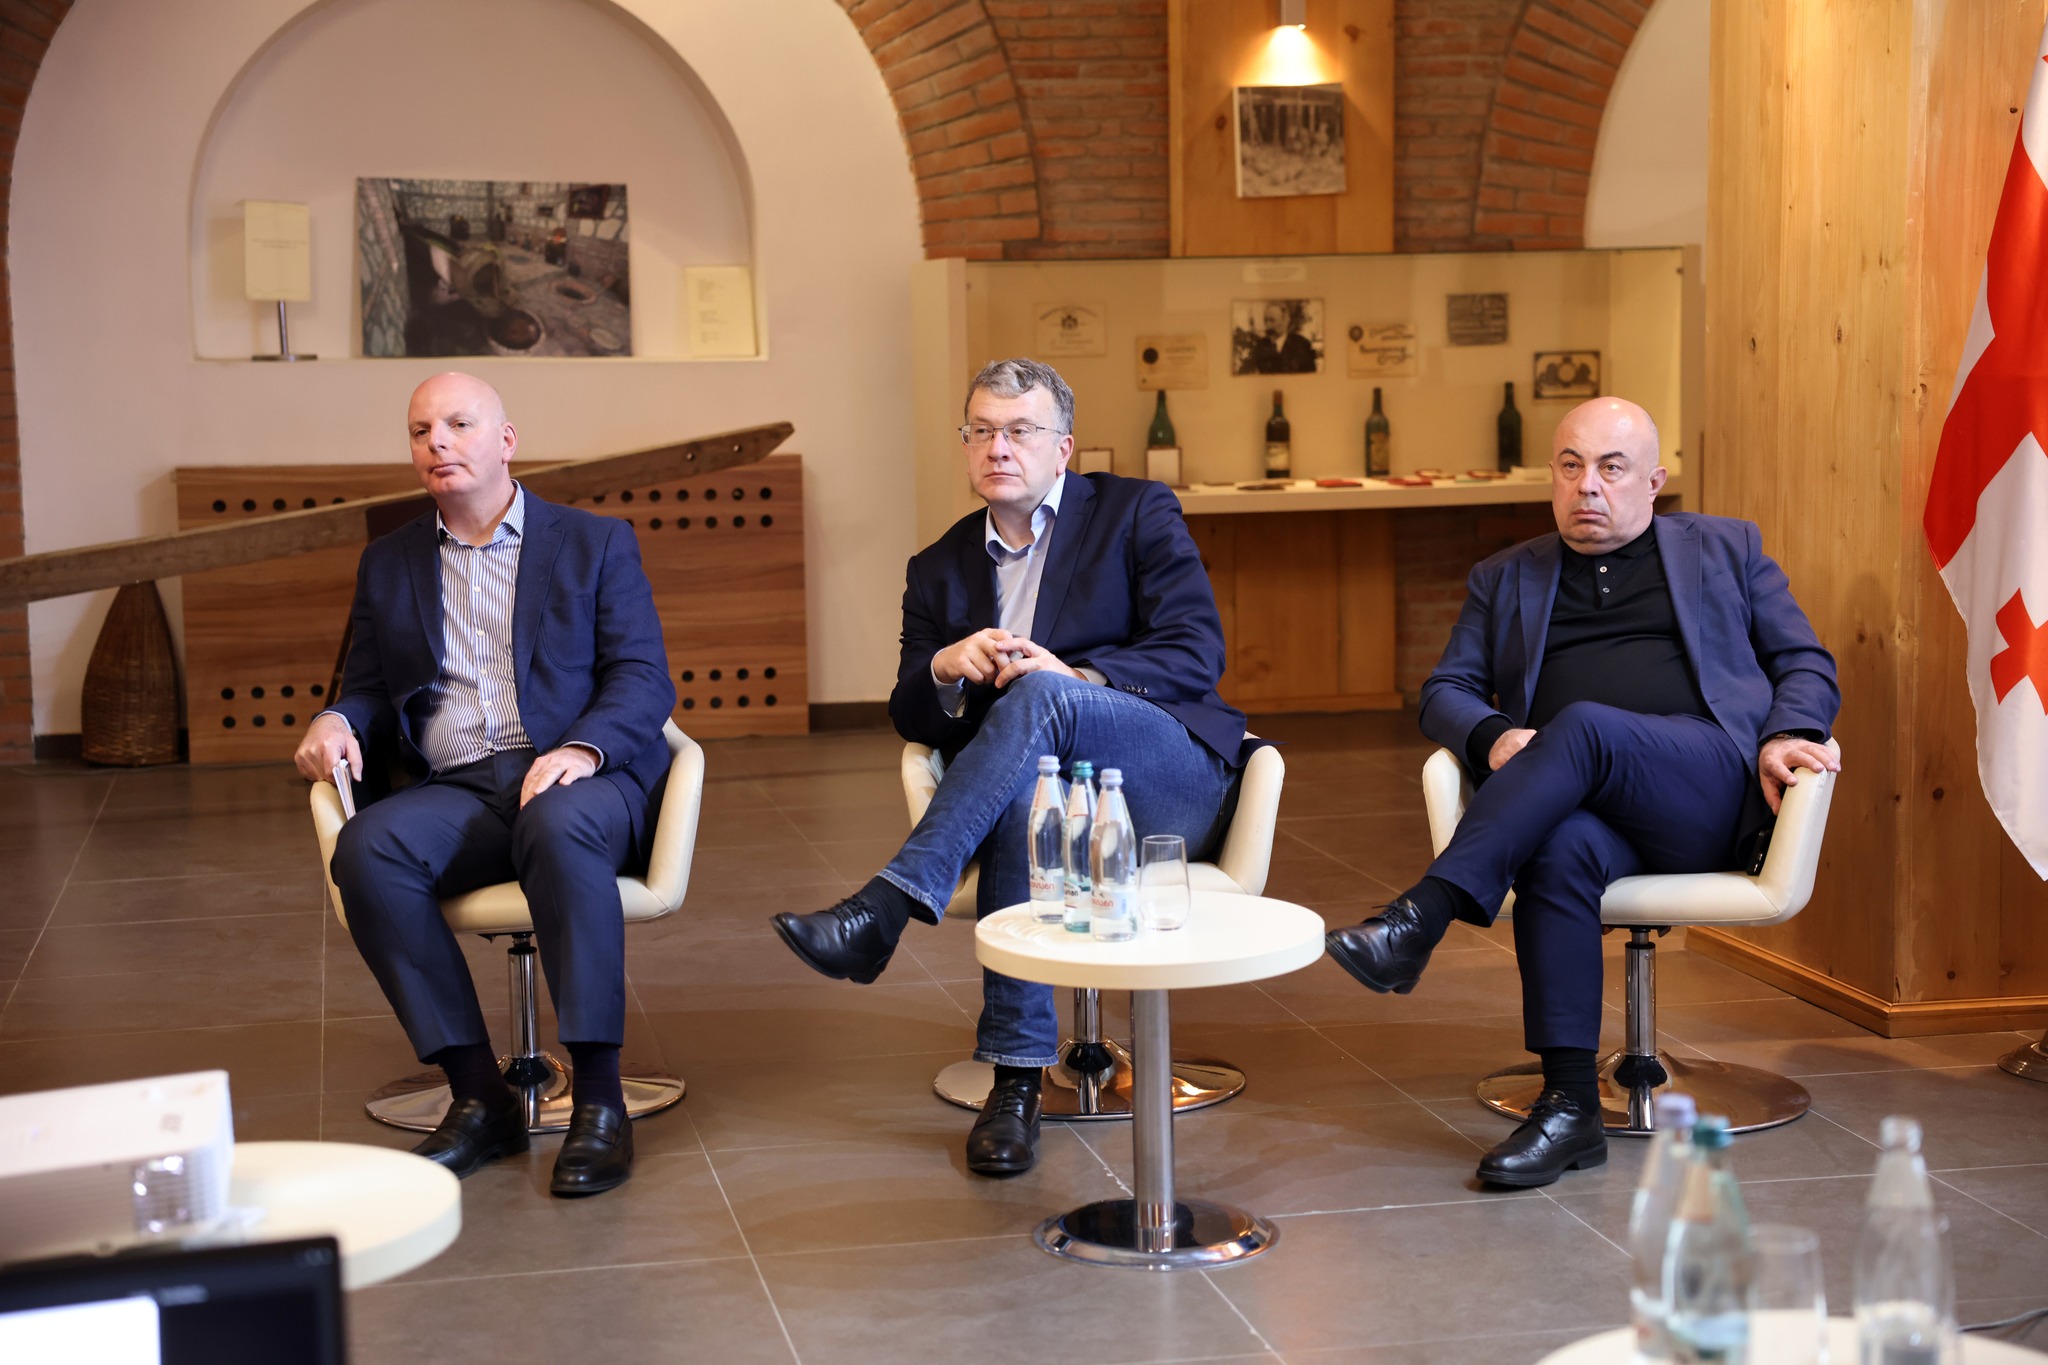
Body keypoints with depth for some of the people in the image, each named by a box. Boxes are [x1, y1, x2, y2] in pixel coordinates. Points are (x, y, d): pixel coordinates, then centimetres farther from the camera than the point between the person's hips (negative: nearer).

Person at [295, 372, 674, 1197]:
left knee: (558, 827, -39)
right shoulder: (389, 564, 22)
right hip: (456, 790, 3)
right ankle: (477, 1096, -23)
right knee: (367, 849, -30)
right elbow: (371, 688, 23)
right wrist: (336, 720, -3)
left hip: (581, 781, -3)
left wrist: (583, 747, -18)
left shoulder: (596, 545, 12)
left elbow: (644, 678, 2)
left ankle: (599, 1103, -33)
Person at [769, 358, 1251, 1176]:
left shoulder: (1137, 514, 7)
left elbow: (1197, 653, -5)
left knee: (1038, 696, -33)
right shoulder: (939, 570, 18)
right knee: (1021, 788, -36)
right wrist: (945, 670, -12)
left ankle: (886, 908, -39)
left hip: (1171, 784, -3)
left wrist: (1078, 679, -22)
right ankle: (1016, 1078, -35)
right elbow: (912, 722, 13)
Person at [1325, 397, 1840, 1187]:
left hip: (1711, 790, -2)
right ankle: (1570, 1110, -35)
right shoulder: (1505, 580, 27)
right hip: (1581, 803, 2)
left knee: (1583, 726, -34)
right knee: (1560, 851, -36)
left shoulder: (1727, 550, 23)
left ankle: (1421, 916, -40)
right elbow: (1444, 692, 18)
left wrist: (1787, 734, -5)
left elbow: (1808, 664, 18)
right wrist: (1494, 736, -6)